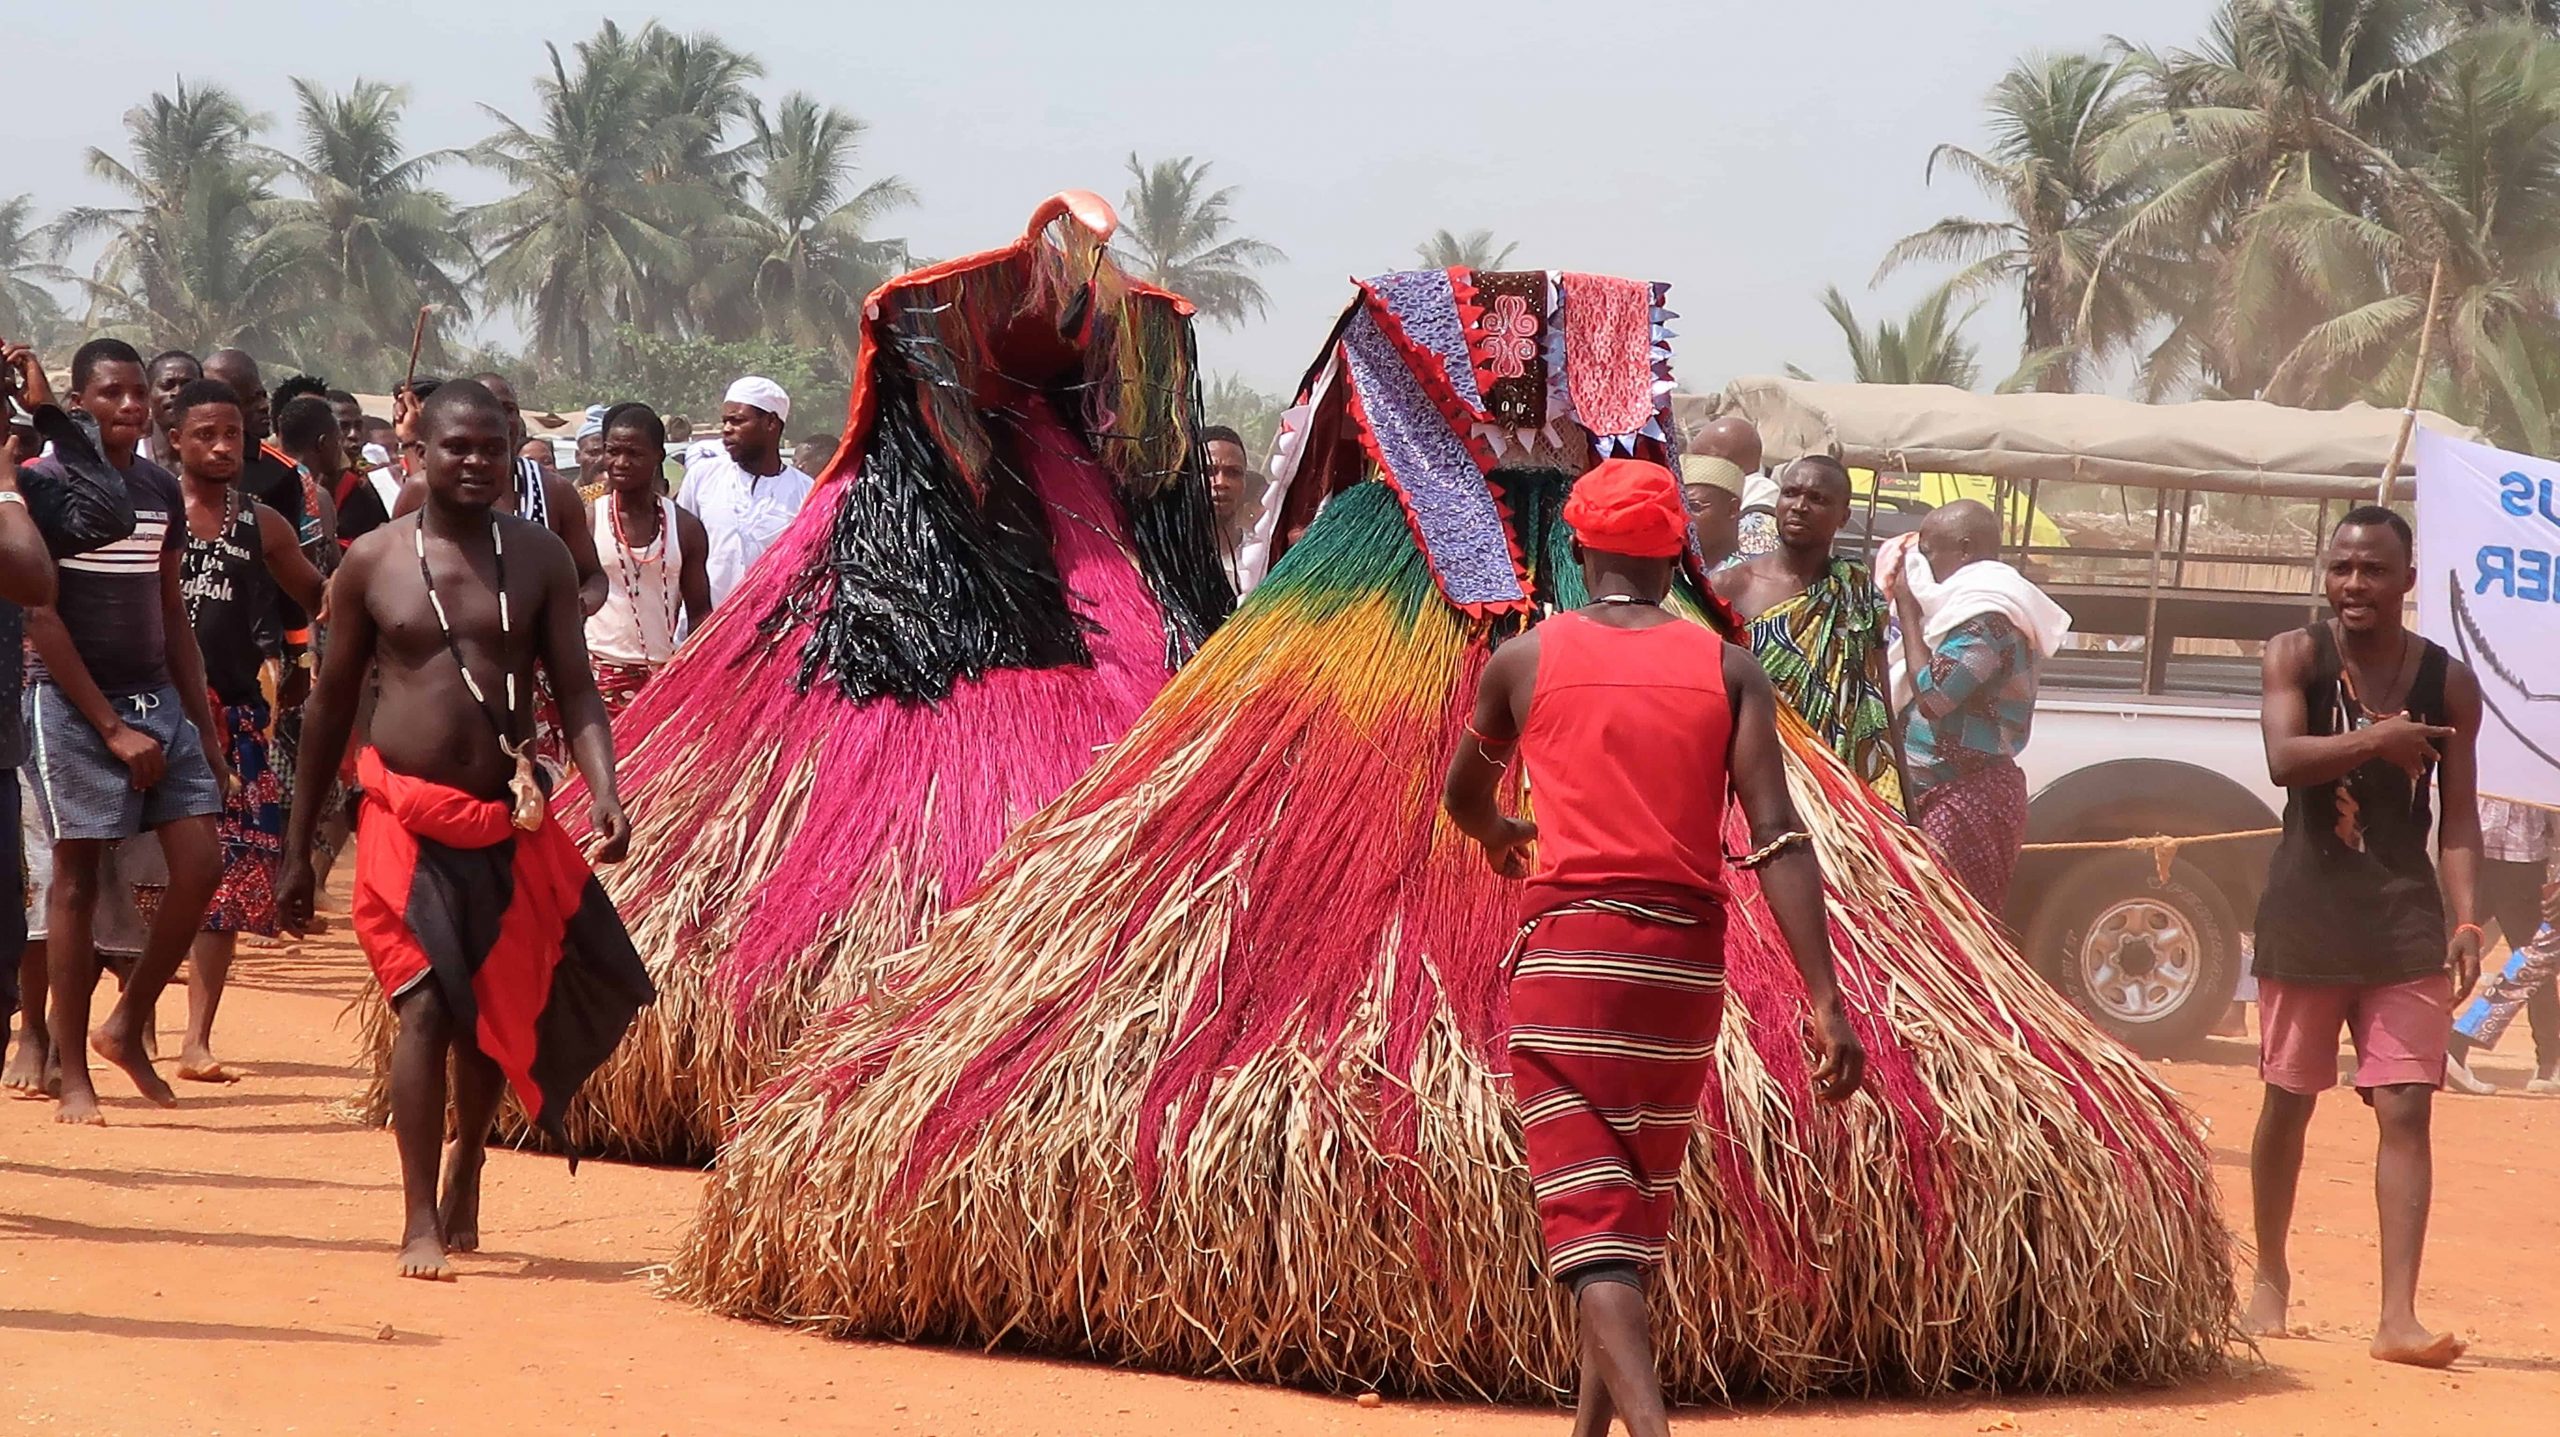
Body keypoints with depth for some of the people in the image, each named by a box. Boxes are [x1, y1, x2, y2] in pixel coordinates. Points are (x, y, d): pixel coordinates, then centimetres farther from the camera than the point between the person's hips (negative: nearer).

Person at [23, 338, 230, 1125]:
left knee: (200, 864, -4)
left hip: (157, 699, 6)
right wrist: (111, 727, -14)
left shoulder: (161, 490, 11)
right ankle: (72, 1077, 3)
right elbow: (40, 618, -11)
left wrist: (203, 728, 12)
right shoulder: (48, 485, -7)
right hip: (74, 705, -6)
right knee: (77, 878, -3)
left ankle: (128, 1026, 14)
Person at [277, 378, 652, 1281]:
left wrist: (602, 790, -20)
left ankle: (463, 1175, 36)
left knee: (495, 1013, 12)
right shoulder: (374, 561, 1)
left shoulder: (539, 557, 3)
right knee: (426, 1005, -13)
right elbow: (332, 704, 7)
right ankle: (422, 1223, -11)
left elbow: (575, 686, -1)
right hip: (408, 818, -2)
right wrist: (297, 848, 8)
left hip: (511, 823, 2)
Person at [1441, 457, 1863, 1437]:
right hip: (1687, 958, 2)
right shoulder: (1728, 672, 4)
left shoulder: (1523, 660, 5)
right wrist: (1826, 1003, -9)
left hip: (1566, 951, -2)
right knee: (1641, 1207, 19)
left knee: (1587, 1214, -9)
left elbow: (1462, 795, 23)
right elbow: (1778, 838, -6)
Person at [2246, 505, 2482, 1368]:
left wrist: (2466, 922, -8)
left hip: (2405, 924, 0)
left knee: (2406, 1110, -8)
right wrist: (2377, 740, -31)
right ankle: (2271, 1278, 30)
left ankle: (2399, 1316, -13)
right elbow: (2284, 759, -18)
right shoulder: (2296, 657, -2)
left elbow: (2459, 816, 3)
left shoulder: (2448, 683, 2)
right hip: (2306, 916, 0)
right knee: (2288, 1100, 11)